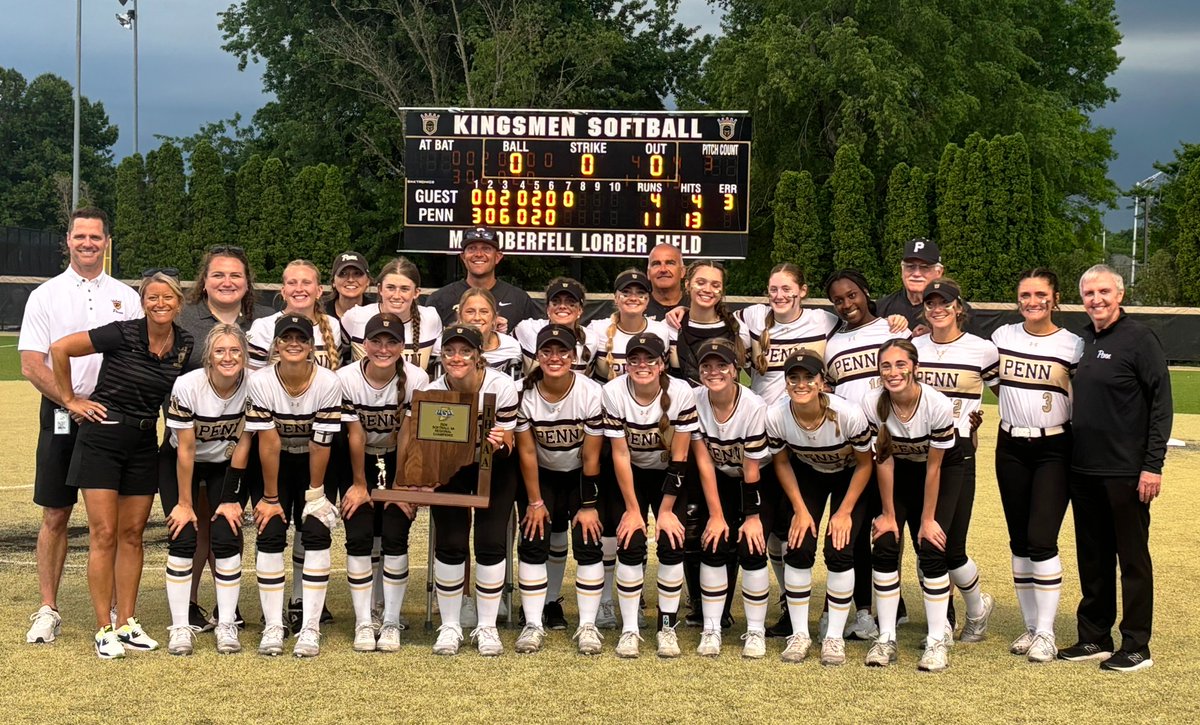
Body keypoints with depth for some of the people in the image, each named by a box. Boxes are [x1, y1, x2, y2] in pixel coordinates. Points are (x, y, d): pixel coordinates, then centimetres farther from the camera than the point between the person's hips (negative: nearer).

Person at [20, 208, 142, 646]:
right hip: (62, 416, -1)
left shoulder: (125, 297, 10)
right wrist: (75, 402, -17)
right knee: (55, 515, 2)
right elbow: (32, 365, -4)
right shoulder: (46, 295, 3)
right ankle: (48, 610, 9)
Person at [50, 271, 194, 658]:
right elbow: (59, 348, -12)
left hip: (144, 444, 4)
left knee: (132, 534, 9)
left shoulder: (186, 345, 0)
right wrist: (70, 399, -7)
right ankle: (104, 630, 2)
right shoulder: (123, 334, -15)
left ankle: (127, 623, 17)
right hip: (102, 438, -4)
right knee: (104, 535, -4)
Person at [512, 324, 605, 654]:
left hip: (581, 477, -1)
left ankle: (588, 625, -3)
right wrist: (535, 502, -10)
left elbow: (591, 457, -16)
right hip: (541, 476, 1)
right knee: (533, 543, -10)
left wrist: (588, 505, -13)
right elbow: (527, 452, -12)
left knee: (588, 544, -11)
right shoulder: (524, 393, -19)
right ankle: (533, 625, -3)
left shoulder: (592, 393, -22)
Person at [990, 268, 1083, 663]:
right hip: (1010, 448, 4)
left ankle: (1046, 632, -2)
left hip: (1053, 450, -4)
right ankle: (1030, 626, 18)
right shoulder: (1002, 337, 4)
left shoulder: (1073, 346, -4)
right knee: (1019, 541, 8)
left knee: (1041, 538, -12)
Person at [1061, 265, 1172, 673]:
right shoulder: (1083, 341, 11)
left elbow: (1161, 403, -11)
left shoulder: (1139, 339, -9)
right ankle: (1094, 638, 24)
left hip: (1126, 471, -7)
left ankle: (1137, 646, 10)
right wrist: (1069, 456, 13)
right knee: (1092, 558, 13)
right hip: (1083, 470, 7)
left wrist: (1153, 464, -16)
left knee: (1133, 558, 2)